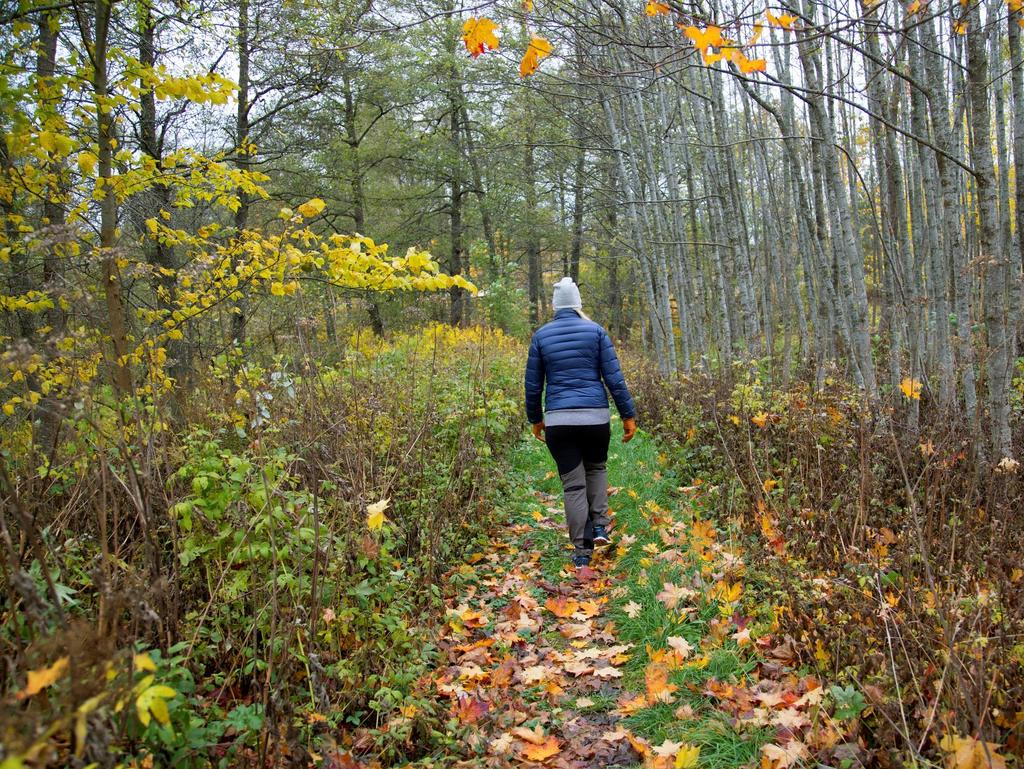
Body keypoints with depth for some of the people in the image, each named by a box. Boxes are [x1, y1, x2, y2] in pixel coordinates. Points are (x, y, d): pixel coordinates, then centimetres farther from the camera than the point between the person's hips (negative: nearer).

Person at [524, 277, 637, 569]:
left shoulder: (541, 335, 5)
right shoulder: (596, 331, 2)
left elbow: (533, 383, 8)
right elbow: (614, 377, -2)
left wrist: (535, 419, 19)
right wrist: (628, 415, 4)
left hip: (558, 421, 0)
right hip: (596, 417, 0)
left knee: (573, 484, 6)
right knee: (597, 468, 26)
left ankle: (582, 552, 6)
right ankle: (599, 524, 11)